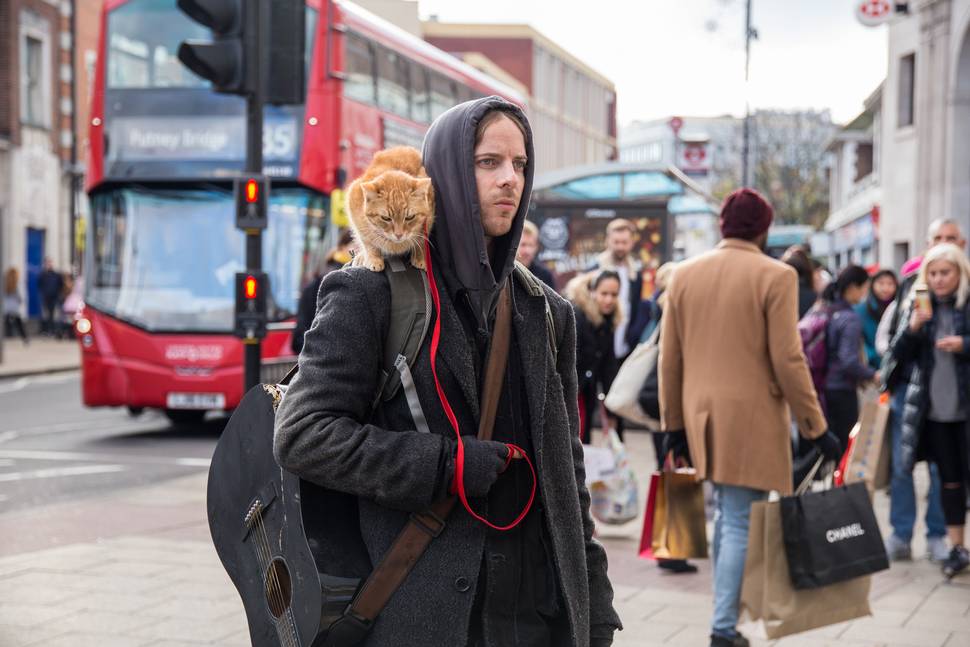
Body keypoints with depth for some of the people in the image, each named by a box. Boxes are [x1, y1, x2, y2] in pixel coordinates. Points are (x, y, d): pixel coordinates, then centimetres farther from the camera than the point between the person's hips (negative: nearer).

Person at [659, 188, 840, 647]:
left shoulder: (684, 274, 5)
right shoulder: (776, 276, -9)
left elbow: (669, 357, 6)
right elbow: (787, 360, -12)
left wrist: (674, 423, 14)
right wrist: (815, 428, -5)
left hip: (702, 416, 5)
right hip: (751, 418, -5)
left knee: (726, 513, 18)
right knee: (742, 524, -2)